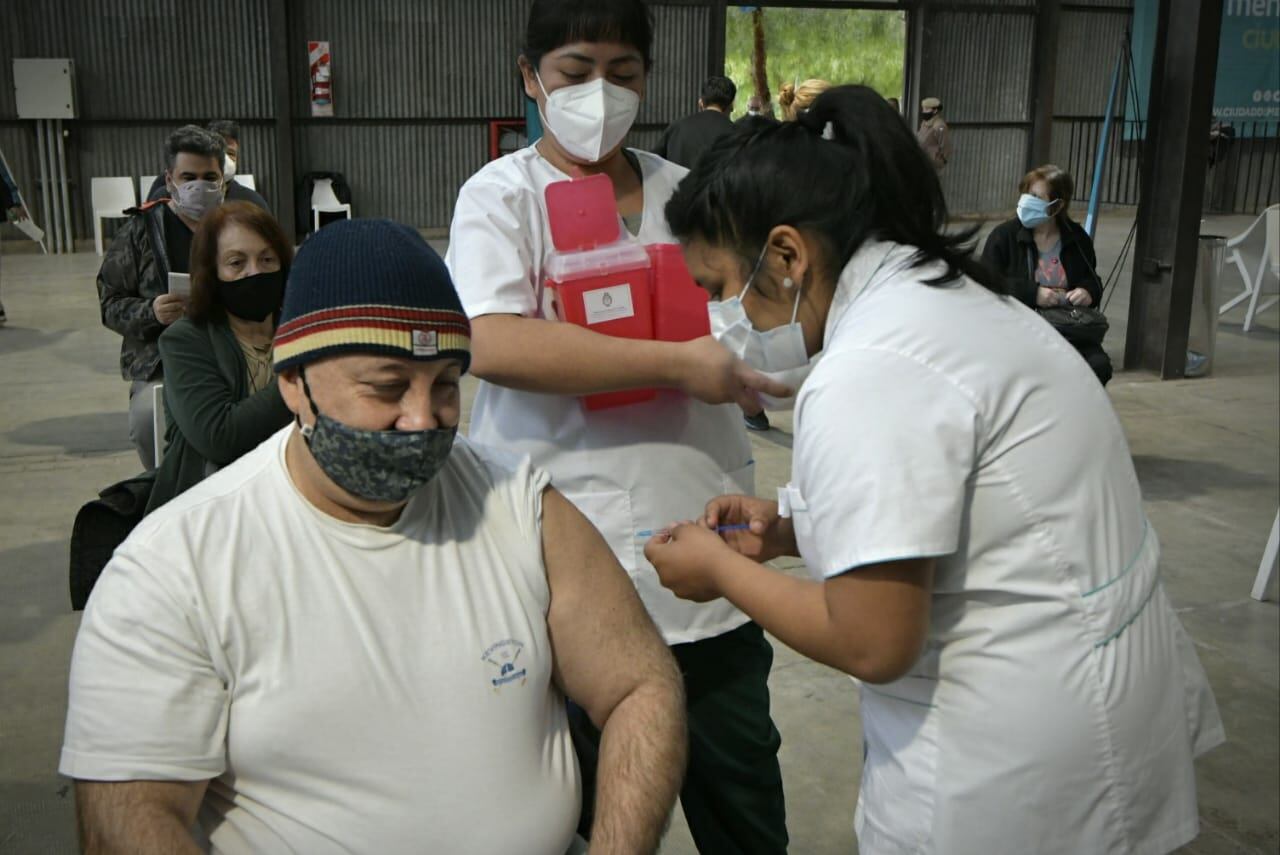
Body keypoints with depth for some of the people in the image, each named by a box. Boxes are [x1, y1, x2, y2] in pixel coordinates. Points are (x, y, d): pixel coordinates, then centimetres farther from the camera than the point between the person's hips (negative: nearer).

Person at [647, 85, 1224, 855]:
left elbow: (873, 643, -23)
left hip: (1018, 759, -9)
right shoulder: (945, 293, 6)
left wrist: (720, 569, -9)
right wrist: (789, 527, 7)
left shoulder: (866, 374, -25)